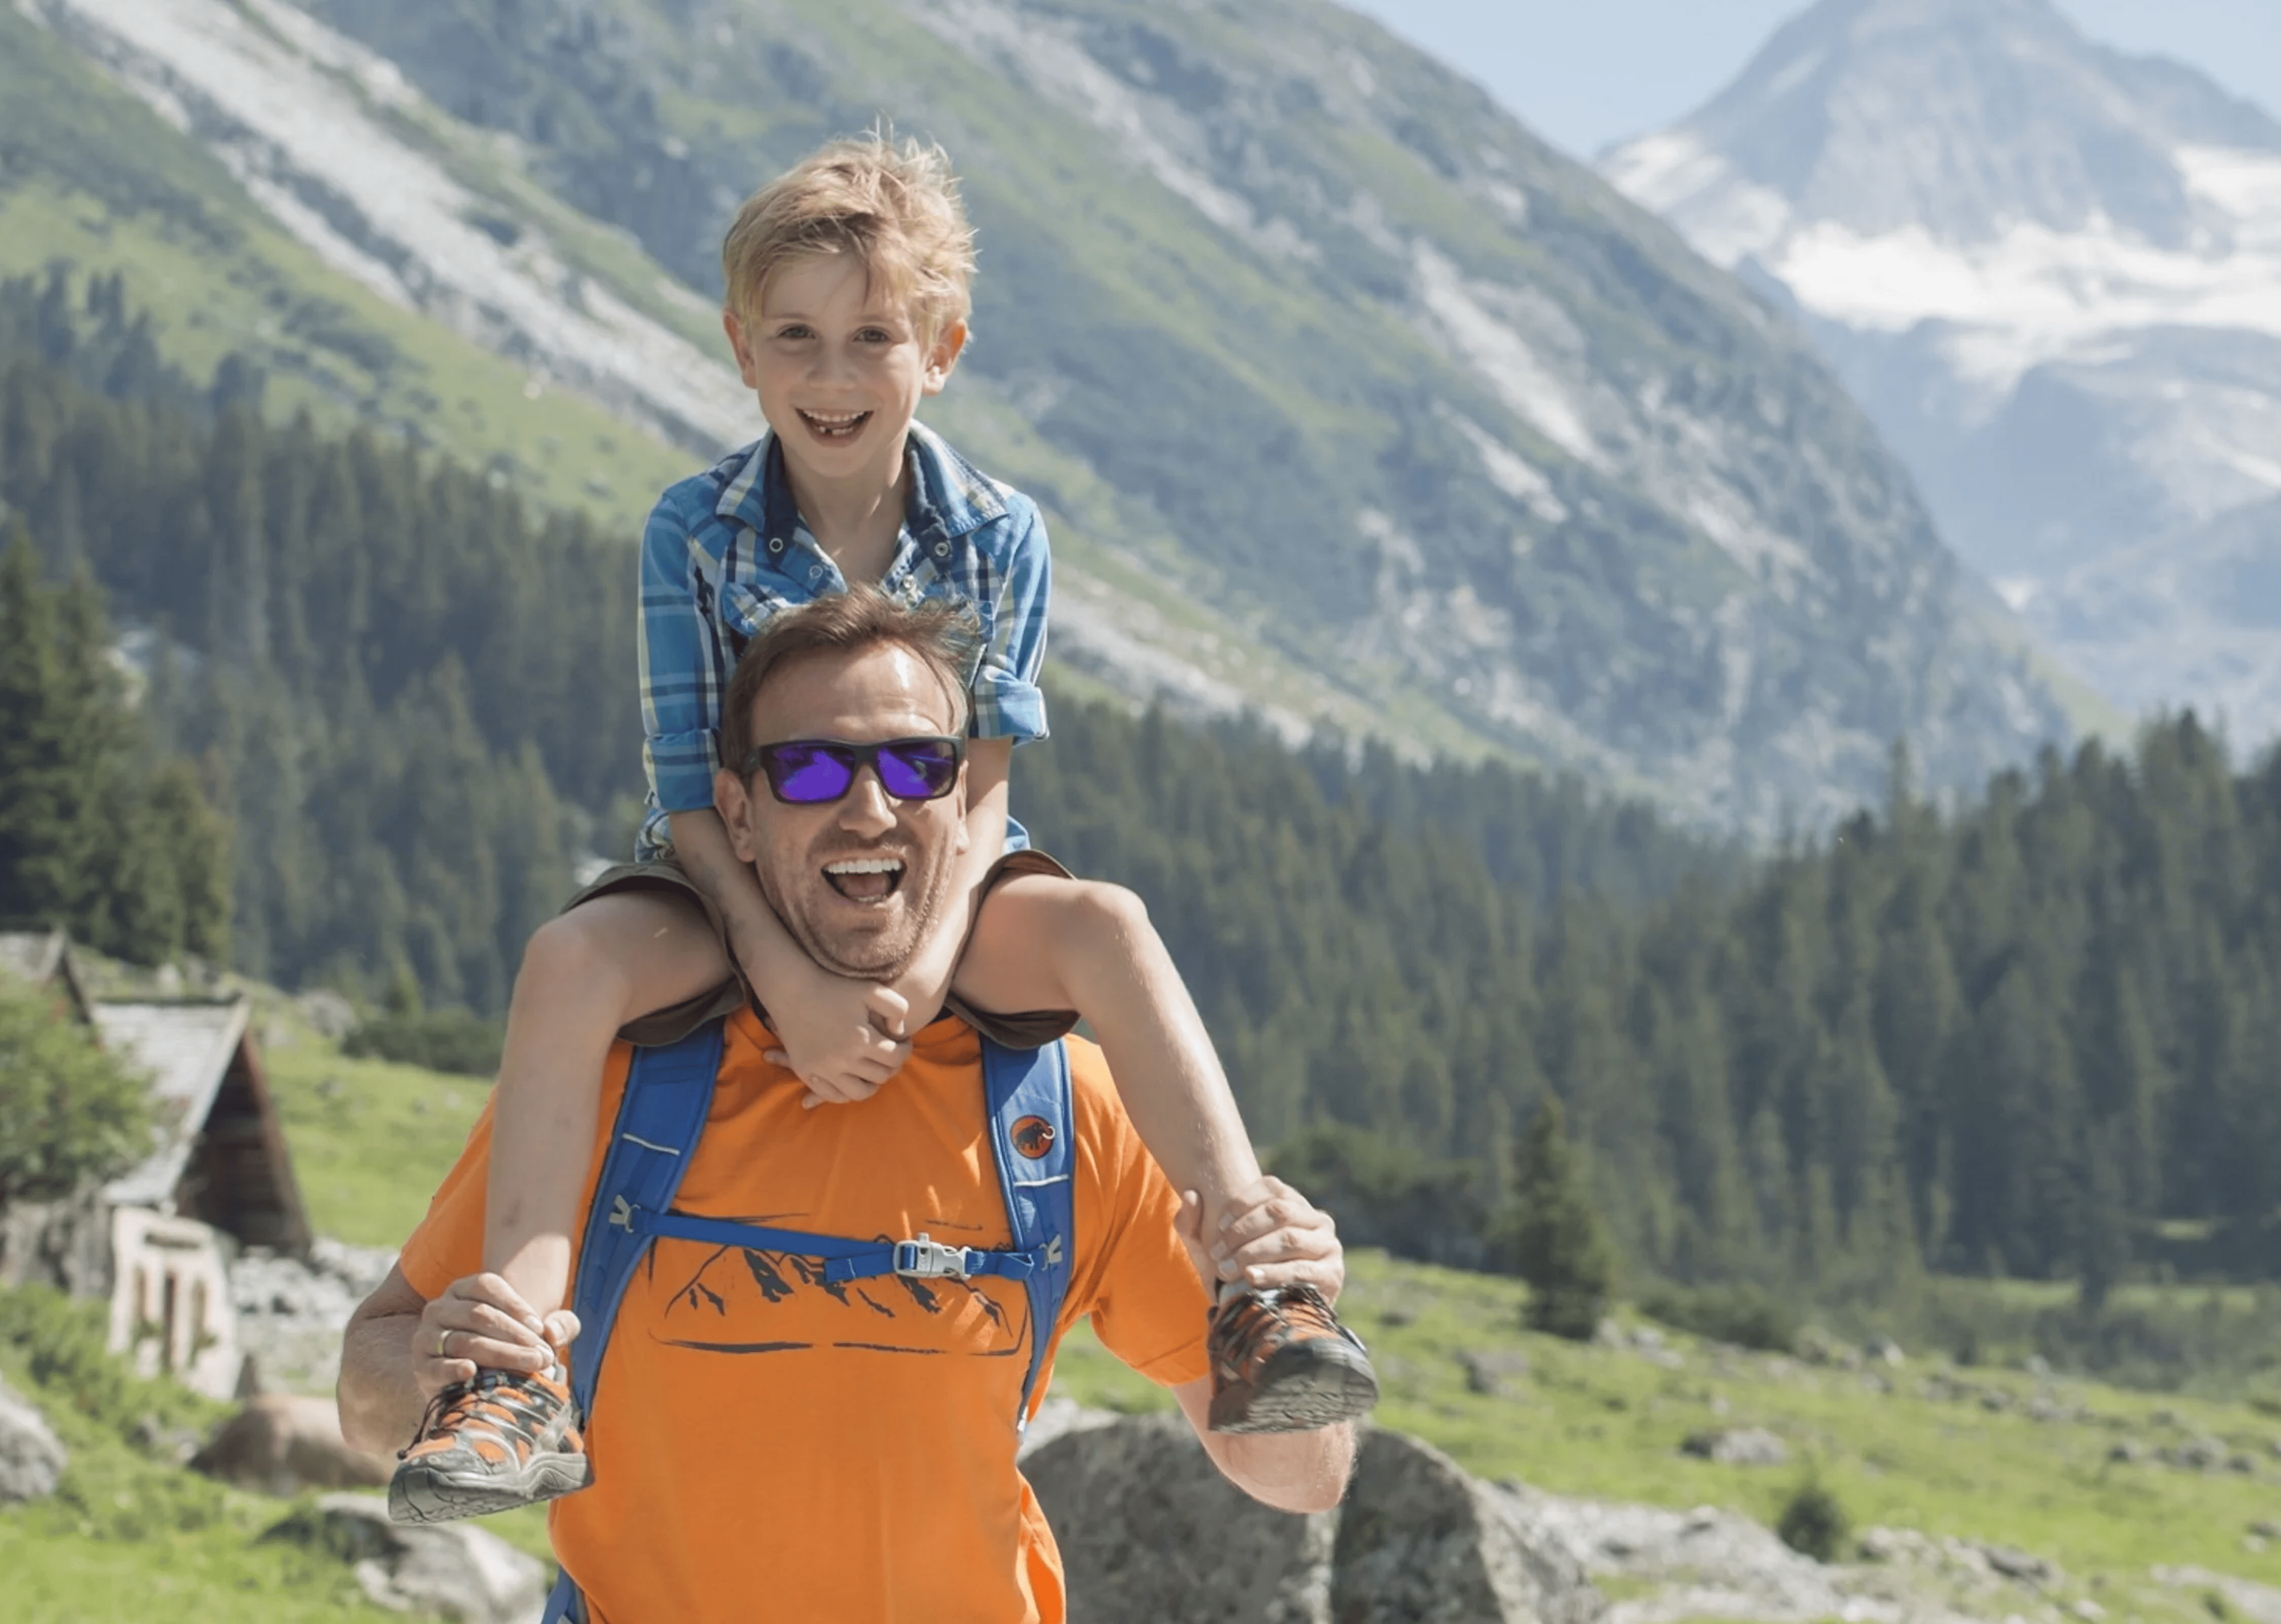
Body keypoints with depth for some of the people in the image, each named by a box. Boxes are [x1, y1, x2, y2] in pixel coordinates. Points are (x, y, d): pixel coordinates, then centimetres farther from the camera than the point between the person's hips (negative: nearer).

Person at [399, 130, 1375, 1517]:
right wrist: (791, 981, -27)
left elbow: (985, 781, -6)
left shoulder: (996, 537, -4)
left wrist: (932, 948, -27)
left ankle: (1260, 1286, -33)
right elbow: (692, 791, -12)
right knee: (573, 959, -32)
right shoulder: (697, 534, -8)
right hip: (735, 893, -1)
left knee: (1105, 928, -30)